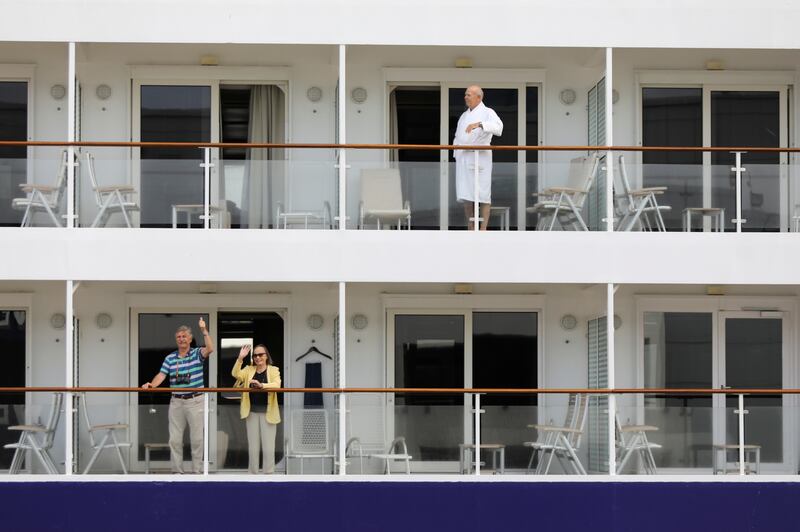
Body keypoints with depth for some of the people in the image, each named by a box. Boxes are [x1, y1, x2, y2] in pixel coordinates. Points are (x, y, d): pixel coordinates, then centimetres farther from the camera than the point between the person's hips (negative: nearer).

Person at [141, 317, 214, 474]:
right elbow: (162, 375, -3)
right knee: (175, 439, 5)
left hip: (195, 401, -3)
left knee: (197, 438, 2)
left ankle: (197, 470, 9)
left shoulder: (197, 353, -1)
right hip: (176, 402, 3)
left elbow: (210, 349, -20)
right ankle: (177, 470, 13)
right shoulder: (170, 358, 6)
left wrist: (204, 330, -24)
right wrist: (151, 384, -22)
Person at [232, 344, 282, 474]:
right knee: (252, 446, 10)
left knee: (268, 447, -1)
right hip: (252, 412, 3)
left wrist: (261, 385, -36)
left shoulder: (273, 370, -1)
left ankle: (268, 473, 6)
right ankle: (252, 473, 18)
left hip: (267, 413, -3)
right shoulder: (249, 370, 8)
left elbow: (277, 384, -19)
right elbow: (236, 374, -9)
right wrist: (240, 358, -21)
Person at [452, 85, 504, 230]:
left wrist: (479, 124, -35)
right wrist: (456, 153, 11)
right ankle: (470, 230, 11)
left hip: (479, 157, -7)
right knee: (465, 196, 6)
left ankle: (483, 230, -4)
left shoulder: (487, 113, -1)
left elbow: (498, 127, -21)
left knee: (483, 196, -5)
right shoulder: (464, 116, 20)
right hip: (463, 158, 7)